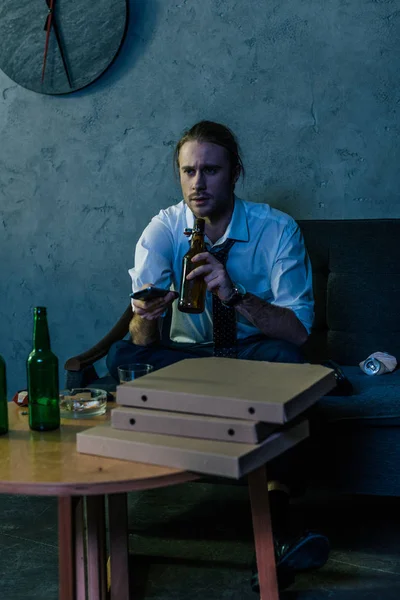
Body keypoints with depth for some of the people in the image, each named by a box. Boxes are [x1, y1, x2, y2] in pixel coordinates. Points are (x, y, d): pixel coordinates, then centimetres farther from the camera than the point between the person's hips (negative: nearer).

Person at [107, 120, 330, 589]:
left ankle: (274, 530, -36)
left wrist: (235, 296, -39)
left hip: (253, 352, -2)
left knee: (283, 357, -35)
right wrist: (146, 318, -44)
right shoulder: (163, 231, -9)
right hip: (188, 357, 2)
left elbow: (298, 329, -23)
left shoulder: (277, 230, -13)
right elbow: (143, 339, -19)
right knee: (123, 356, -26)